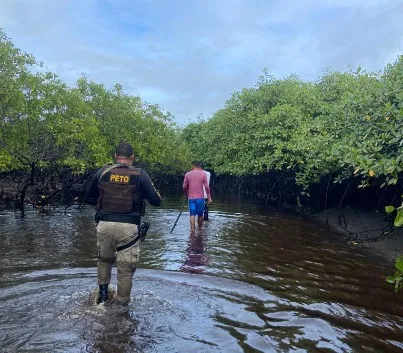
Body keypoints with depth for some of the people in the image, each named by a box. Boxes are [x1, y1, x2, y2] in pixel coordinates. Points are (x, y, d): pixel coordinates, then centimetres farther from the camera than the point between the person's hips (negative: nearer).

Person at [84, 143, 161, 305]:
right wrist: (142, 194, 18)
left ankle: (103, 292, 30)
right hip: (128, 227, -2)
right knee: (126, 268, 10)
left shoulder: (102, 172, 5)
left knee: (104, 259, 28)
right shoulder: (140, 175, -2)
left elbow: (88, 198, 14)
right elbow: (156, 201, -1)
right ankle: (122, 303, 20)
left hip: (105, 224, 3)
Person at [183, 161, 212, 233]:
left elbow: (184, 187, 2)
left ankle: (192, 230, -4)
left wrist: (186, 194, 20)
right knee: (200, 214, 13)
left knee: (192, 215, 2)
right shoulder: (203, 173, -1)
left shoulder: (187, 174, 1)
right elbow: (206, 186, -4)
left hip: (191, 198, 0)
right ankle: (199, 228, 25)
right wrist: (209, 197, 1)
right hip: (200, 197, 0)